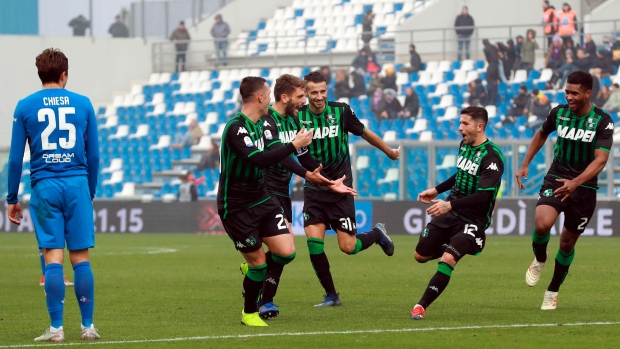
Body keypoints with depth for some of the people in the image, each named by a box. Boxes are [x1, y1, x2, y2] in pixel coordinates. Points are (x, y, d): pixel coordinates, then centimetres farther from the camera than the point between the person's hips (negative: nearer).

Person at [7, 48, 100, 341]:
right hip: (77, 185, 1)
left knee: (53, 257, -3)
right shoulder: (83, 104, 7)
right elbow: (93, 155, 10)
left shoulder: (25, 107, 3)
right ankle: (88, 326, 5)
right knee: (80, 257, 4)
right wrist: (91, 192, 20)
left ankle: (56, 328, -4)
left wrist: (12, 199, 9)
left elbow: (15, 158, 3)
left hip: (44, 186, -1)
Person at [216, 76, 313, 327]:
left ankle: (253, 272, 25)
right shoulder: (236, 128, -22)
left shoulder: (259, 124, 7)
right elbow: (258, 160, -35)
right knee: (258, 262, -3)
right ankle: (249, 313, 20)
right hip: (236, 208, -8)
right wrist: (294, 145, -31)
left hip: (261, 200, 8)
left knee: (286, 252, -5)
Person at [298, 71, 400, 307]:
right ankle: (331, 295, 3)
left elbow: (364, 133, 10)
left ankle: (377, 234, 30)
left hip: (340, 188, -2)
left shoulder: (341, 111, -7)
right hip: (314, 190, 2)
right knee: (314, 242, -12)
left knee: (348, 247, -4)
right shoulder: (298, 116, -6)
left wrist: (390, 152, 22)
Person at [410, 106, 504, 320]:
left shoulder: (491, 156, -20)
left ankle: (422, 305, -16)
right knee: (421, 255, 12)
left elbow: (483, 196, -29)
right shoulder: (464, 145, 5)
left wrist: (451, 204, -37)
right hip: (450, 214, 8)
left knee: (447, 259, -26)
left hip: (473, 220, -8)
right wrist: (437, 190, 23)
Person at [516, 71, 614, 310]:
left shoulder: (602, 121, -13)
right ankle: (539, 259, 7)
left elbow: (600, 159, -21)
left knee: (568, 242, 7)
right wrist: (525, 164, 12)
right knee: (542, 224, -26)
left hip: (584, 187, -1)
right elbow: (541, 134, 18)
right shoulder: (559, 113, -4)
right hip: (556, 180, 1)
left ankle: (553, 292, 29)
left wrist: (575, 182, -35)